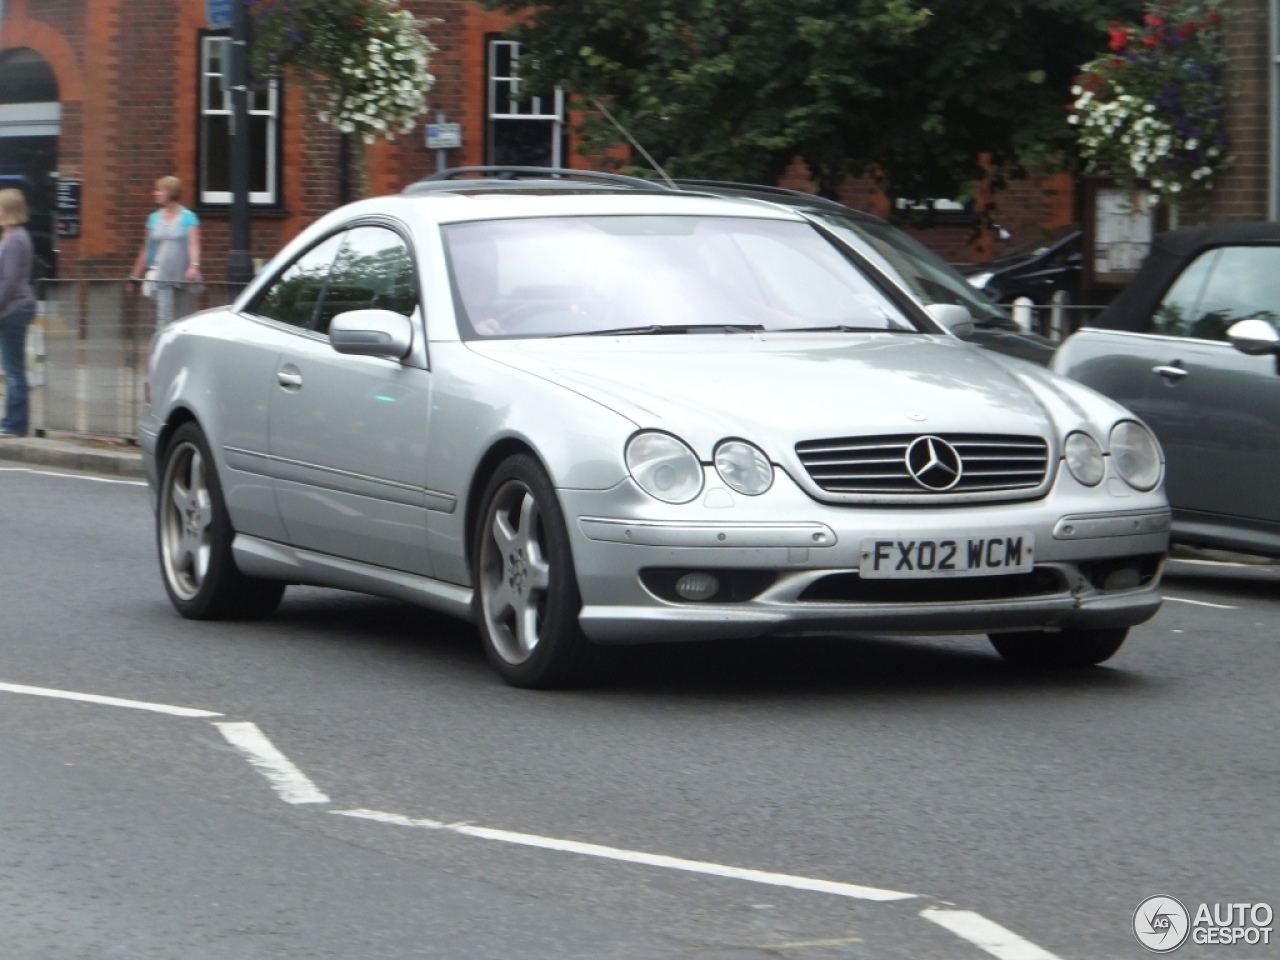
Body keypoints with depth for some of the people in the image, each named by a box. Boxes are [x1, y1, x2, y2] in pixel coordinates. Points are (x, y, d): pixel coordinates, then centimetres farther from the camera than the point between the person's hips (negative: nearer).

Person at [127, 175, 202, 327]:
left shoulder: (188, 218, -1)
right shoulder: (154, 218, 9)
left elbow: (193, 244, -12)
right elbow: (147, 249, 15)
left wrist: (194, 265, -30)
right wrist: (135, 276, 16)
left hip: (184, 278, -2)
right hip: (162, 278, 2)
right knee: (164, 316, -9)